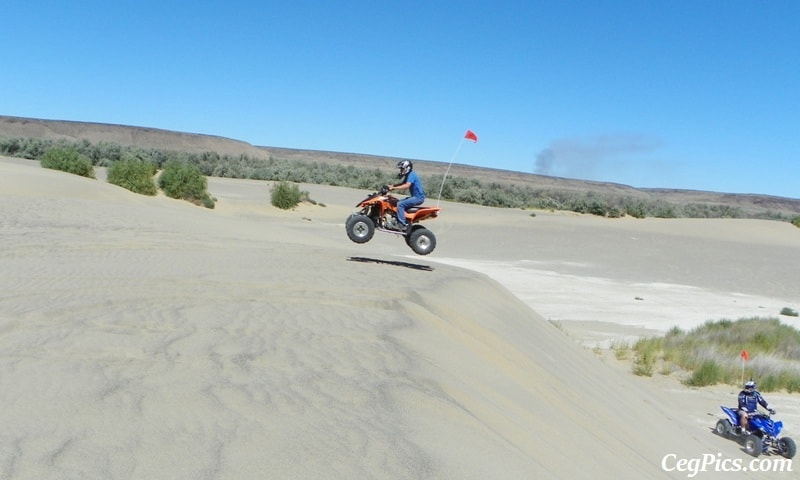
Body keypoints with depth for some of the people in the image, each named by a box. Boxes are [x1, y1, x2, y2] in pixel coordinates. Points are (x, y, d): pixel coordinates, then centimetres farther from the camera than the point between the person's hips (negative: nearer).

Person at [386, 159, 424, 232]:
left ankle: (403, 225, -26)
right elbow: (402, 183, 23)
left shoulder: (411, 175, -15)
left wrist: (393, 188, -30)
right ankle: (397, 222, 12)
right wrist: (391, 185, 6)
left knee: (400, 204, -22)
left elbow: (406, 186, -30)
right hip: (415, 197, 11)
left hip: (418, 197, -11)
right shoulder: (408, 175, 16)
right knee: (398, 202, 14)